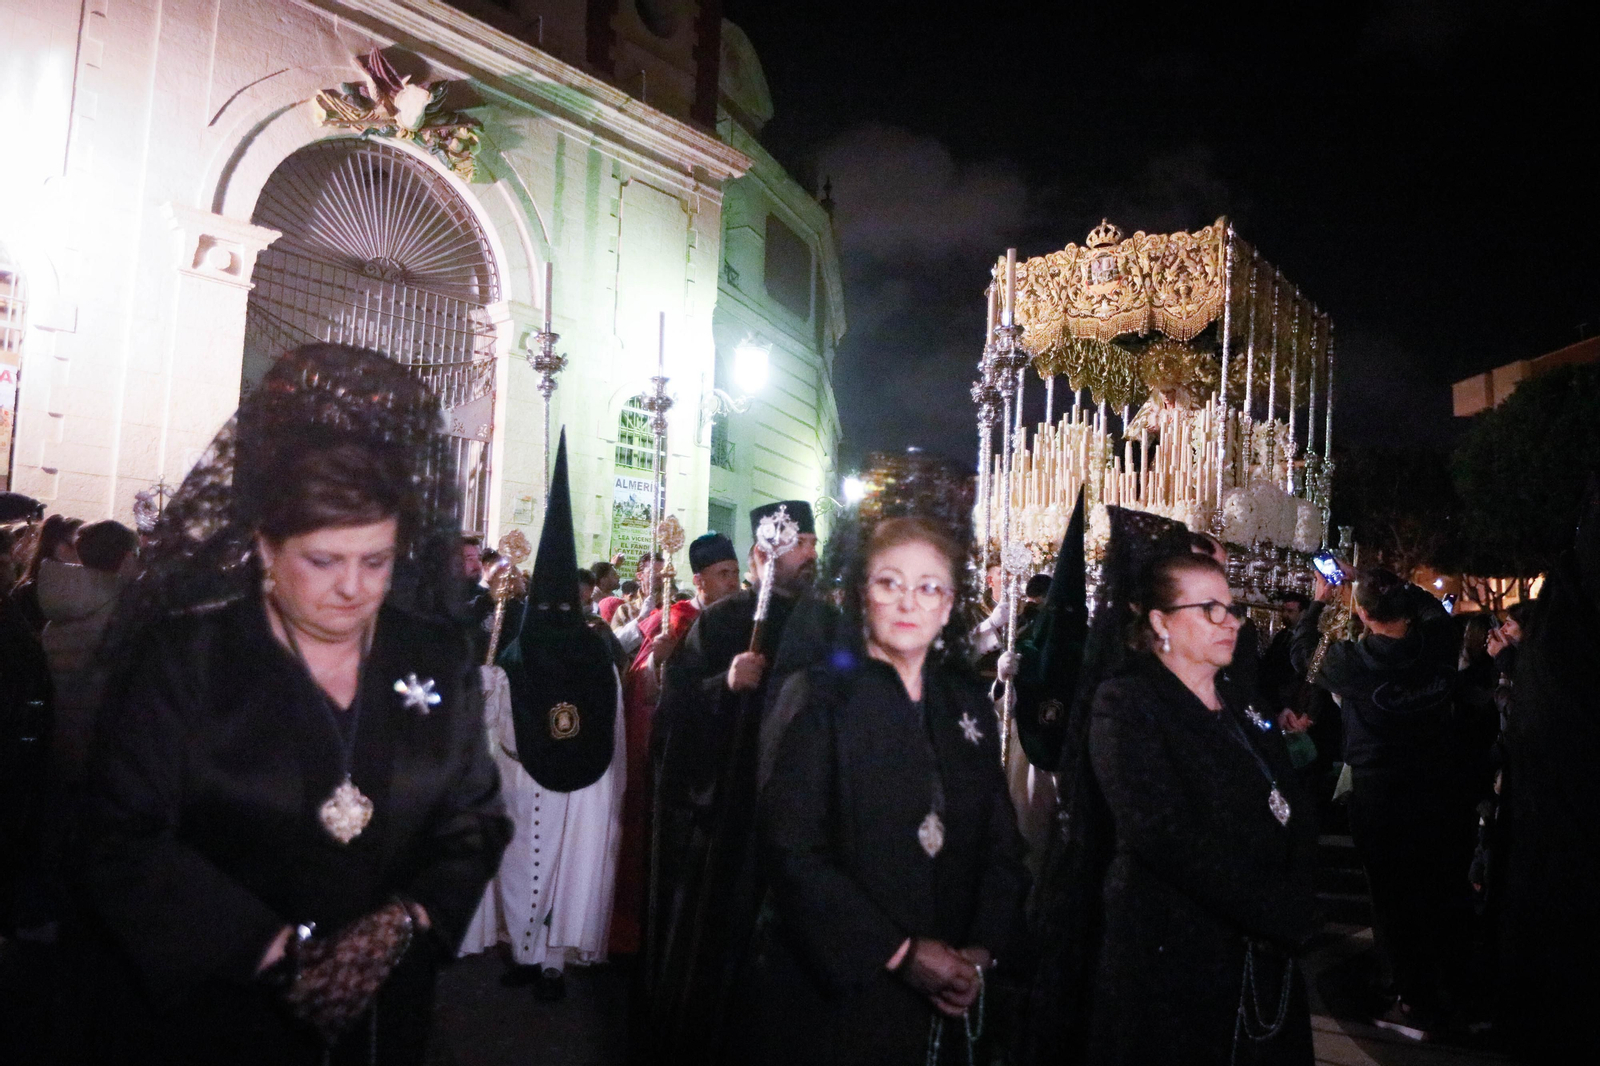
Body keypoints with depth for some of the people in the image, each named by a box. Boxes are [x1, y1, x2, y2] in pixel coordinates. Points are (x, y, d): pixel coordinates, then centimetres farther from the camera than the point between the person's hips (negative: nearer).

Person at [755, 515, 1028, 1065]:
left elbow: (1002, 842, 6)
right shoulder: (820, 696, -9)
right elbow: (792, 851, -15)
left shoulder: (967, 702, 6)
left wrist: (982, 950, -8)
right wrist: (901, 953, -17)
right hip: (836, 990, -4)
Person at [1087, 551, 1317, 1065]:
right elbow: (1168, 836, -20)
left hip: (1266, 958, 7)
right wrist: (1285, 912, -17)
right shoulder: (1127, 704, -11)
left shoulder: (1241, 704, 12)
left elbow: (1296, 813, 6)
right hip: (1171, 962, -6)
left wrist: (1295, 898, -12)